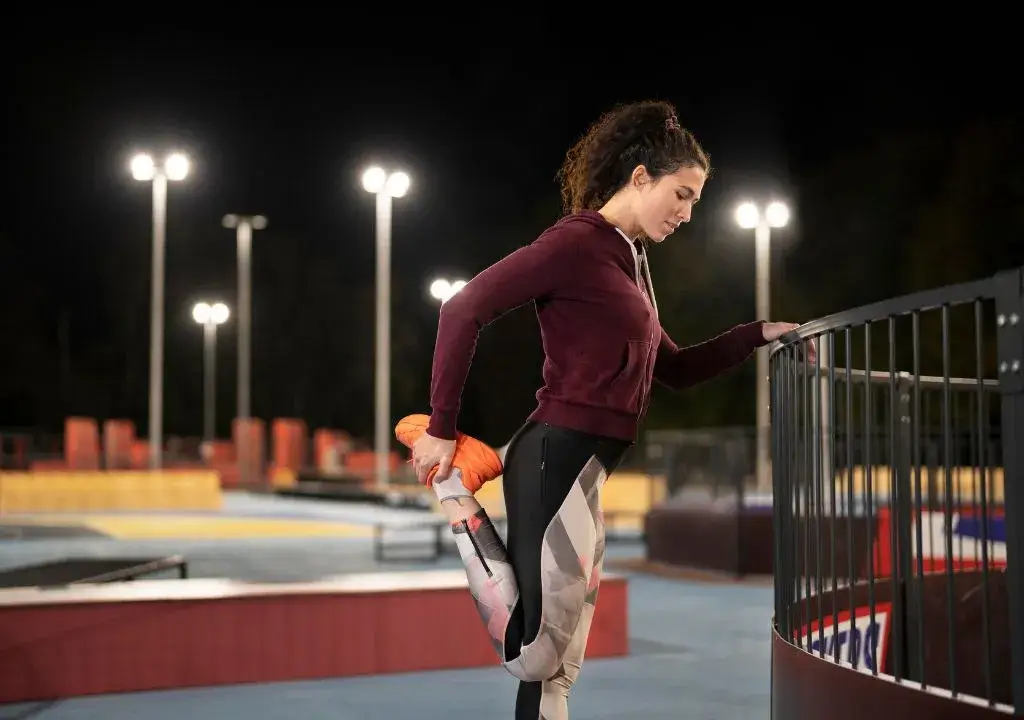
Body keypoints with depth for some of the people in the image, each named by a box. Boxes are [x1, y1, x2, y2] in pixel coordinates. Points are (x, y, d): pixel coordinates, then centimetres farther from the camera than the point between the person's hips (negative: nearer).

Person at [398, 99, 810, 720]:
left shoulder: (632, 261, 20)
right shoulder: (578, 240, -10)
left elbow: (674, 370, 27)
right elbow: (464, 309, -16)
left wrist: (758, 334, 17)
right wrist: (443, 427, -13)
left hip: (586, 474, 10)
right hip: (557, 461, -10)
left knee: (557, 670, 11)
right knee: (534, 655, -8)